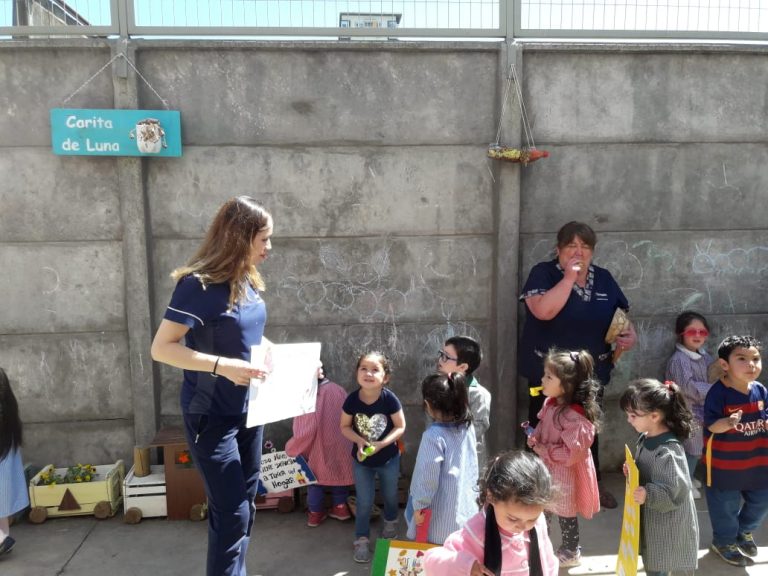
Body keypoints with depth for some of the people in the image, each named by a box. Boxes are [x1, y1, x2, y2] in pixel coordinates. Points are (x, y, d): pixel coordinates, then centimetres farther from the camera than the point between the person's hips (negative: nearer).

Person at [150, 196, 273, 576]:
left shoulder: (247, 281, 1)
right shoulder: (199, 285, -20)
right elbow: (161, 348, -22)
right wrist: (223, 366, -32)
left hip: (249, 410, 8)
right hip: (212, 415, -7)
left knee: (245, 506, 19)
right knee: (231, 514, 0)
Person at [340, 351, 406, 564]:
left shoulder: (389, 399, -27)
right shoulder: (352, 400, -22)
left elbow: (400, 427, -16)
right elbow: (345, 426, -7)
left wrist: (381, 444, -27)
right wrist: (360, 441, -24)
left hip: (388, 458, 0)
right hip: (361, 459, 0)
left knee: (390, 496, 24)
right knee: (364, 502, 10)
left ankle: (390, 523, 53)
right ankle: (362, 540, 30)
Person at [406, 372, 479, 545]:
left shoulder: (434, 435, -23)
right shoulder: (467, 427, -2)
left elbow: (428, 475, -20)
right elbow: (473, 467, 8)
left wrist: (419, 505, -9)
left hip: (440, 514, -6)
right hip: (464, 506, 6)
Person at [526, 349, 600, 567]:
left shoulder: (575, 417, -31)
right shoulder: (550, 403, -5)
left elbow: (572, 453, -28)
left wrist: (544, 450, -23)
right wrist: (534, 438, -7)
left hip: (565, 474, -8)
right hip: (547, 468, 8)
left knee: (565, 512, 13)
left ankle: (571, 552, 36)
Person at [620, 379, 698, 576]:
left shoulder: (668, 451, -28)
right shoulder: (646, 438, -1)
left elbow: (677, 490, -27)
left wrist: (648, 495, -37)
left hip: (667, 524, -8)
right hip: (650, 516, 8)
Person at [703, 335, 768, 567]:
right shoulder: (718, 392, -21)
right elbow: (711, 425, -23)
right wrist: (728, 423, -42)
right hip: (725, 464, -6)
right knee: (726, 506, 11)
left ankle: (744, 531, 49)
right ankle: (724, 541, 36)